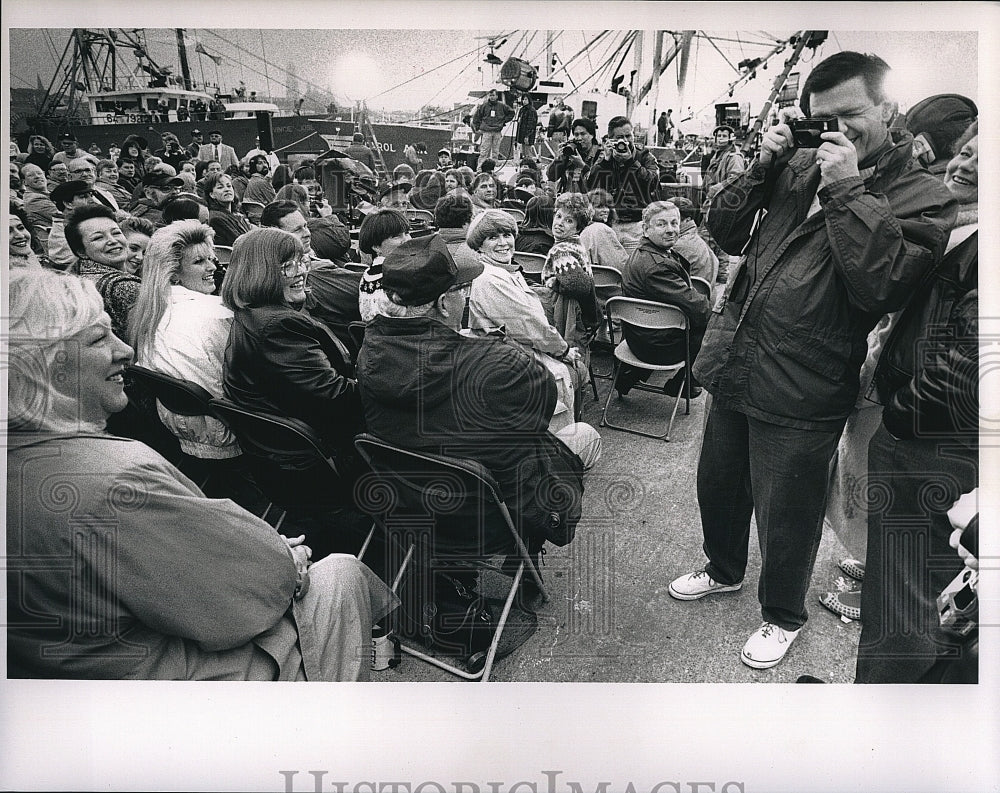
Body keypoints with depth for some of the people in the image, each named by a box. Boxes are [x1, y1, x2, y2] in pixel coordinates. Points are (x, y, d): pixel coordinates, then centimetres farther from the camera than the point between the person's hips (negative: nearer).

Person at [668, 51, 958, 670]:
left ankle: (783, 616, 37)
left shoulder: (923, 198, -6)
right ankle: (725, 570, 51)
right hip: (735, 364, 6)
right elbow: (724, 231, 9)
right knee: (718, 486, 23)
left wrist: (847, 191, -20)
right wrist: (764, 166, -4)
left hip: (800, 392, -5)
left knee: (786, 519, 10)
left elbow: (881, 287, -22)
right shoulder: (800, 167, 8)